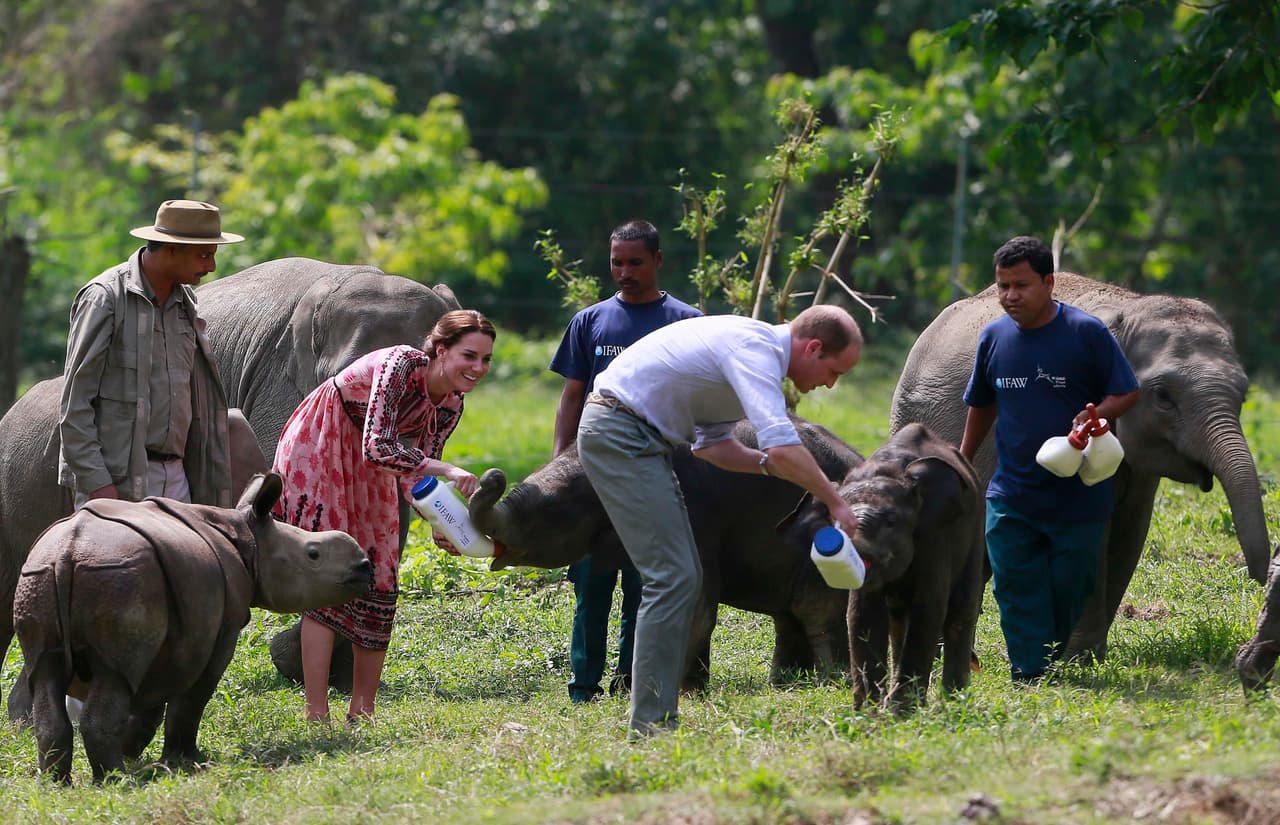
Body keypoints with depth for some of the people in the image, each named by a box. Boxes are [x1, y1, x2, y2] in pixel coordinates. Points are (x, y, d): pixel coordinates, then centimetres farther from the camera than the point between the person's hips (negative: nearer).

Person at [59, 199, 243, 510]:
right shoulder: (104, 298, -8)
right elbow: (73, 403, -11)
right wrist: (95, 482, -17)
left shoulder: (184, 302, 14)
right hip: (115, 481, -7)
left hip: (175, 480, 7)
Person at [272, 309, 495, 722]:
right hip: (317, 452, -8)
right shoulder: (401, 364, -29)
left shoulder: (450, 405, -6)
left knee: (378, 584, 2)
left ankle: (362, 712, 10)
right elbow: (377, 447, -39)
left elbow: (417, 473, -3)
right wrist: (445, 470, -45)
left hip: (367, 472, 8)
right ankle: (317, 716, -17)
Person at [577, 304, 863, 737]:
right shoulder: (755, 348, -18)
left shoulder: (753, 347, 15)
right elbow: (782, 444, -30)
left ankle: (655, 719, 13)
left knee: (682, 578, 12)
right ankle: (650, 723, -14)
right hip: (620, 436, -11)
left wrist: (767, 464, 2)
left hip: (639, 437, 11)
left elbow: (710, 442, 19)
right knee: (672, 577, -13)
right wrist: (835, 503, -20)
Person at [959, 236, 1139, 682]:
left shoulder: (1088, 332, -8)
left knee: (1068, 592, 6)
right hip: (1011, 498, 3)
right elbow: (981, 405, 19)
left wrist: (1097, 414, -23)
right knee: (1018, 594, -5)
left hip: (1077, 497, -3)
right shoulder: (994, 336, 4)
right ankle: (1029, 682, -4)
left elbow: (1126, 392, -2)